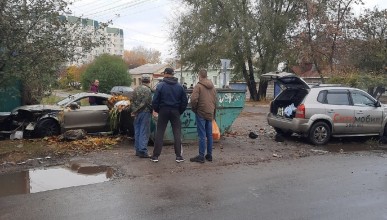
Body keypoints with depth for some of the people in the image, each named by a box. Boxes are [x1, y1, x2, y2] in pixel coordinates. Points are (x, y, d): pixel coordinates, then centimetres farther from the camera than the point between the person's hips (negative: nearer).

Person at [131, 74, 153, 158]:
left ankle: (138, 150, 20)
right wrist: (152, 110, 0)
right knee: (144, 132, -3)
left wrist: (134, 110, 10)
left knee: (137, 132, 13)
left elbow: (132, 101, 11)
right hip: (145, 112, -7)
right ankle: (143, 151, -2)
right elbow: (148, 103, -15)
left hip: (137, 113, 7)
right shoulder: (147, 90, -12)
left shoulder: (136, 89, 11)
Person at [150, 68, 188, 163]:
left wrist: (157, 110, 8)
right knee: (177, 133, 7)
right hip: (175, 112, 2)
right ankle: (178, 156, 6)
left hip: (163, 111, -1)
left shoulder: (160, 85, -6)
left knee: (159, 133, 6)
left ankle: (155, 155, 8)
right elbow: (185, 101, 3)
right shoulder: (179, 86, 2)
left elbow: (155, 100, -8)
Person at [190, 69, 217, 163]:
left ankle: (201, 156, -1)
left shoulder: (198, 86, -10)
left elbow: (194, 99, -20)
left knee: (202, 135, -4)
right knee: (209, 135, 12)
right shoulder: (212, 87, 12)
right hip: (210, 114, 6)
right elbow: (215, 100, 15)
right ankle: (209, 155, 18)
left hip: (201, 113, -6)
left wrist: (194, 109, -3)